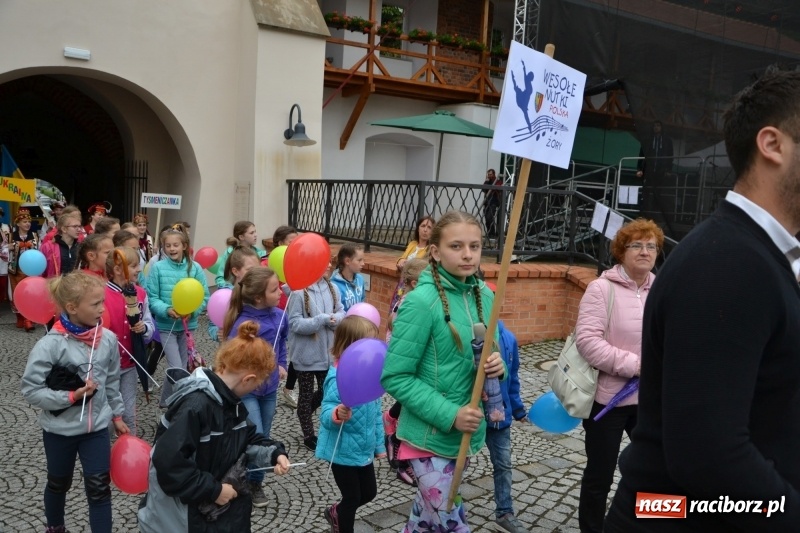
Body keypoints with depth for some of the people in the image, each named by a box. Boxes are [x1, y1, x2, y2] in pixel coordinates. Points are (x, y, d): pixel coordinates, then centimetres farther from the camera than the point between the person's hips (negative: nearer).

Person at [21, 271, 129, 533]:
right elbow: (31, 389, -17)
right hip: (59, 429, -2)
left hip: (97, 425, 2)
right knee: (59, 484, 23)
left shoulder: (108, 338, -10)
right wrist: (72, 396, -25)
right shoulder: (50, 344, -22)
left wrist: (117, 415, 10)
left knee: (100, 488, 3)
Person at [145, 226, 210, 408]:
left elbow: (204, 297, -3)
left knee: (183, 367, 14)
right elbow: (151, 297, -7)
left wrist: (192, 311, -20)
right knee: (176, 368, -8)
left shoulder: (195, 267, -7)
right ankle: (168, 400, 15)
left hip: (188, 324, 3)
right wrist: (167, 310, -23)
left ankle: (167, 400, 35)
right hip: (165, 324, -3)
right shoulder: (157, 267, -9)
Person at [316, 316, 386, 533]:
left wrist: (379, 443, 16)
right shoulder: (338, 376, -25)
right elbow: (325, 414, -29)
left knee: (369, 493, 22)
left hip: (364, 449, 8)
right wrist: (336, 414, -52)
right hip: (343, 451, -8)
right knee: (352, 498, 10)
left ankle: (336, 513, 48)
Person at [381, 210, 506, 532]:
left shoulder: (484, 296, 1)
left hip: (469, 433, 6)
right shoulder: (422, 301, -19)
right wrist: (449, 415, -22)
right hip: (431, 436, -6)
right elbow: (395, 377, -18)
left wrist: (498, 366, -11)